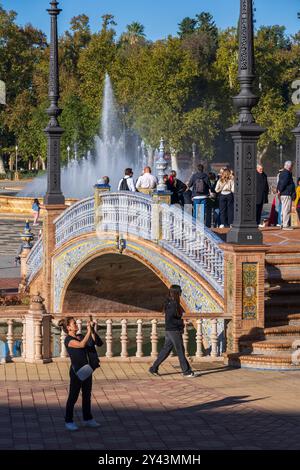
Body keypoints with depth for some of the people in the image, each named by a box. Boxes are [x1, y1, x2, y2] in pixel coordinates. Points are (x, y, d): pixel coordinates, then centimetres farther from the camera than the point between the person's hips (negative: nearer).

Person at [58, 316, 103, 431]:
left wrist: (92, 330, -4)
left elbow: (98, 343, 8)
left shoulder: (81, 337, 12)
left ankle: (87, 419, 25)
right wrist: (89, 331, -25)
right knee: (73, 396, -1)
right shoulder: (68, 340, -11)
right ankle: (68, 421, 7)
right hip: (76, 371, -7)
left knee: (87, 395, 14)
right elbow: (81, 345, -28)